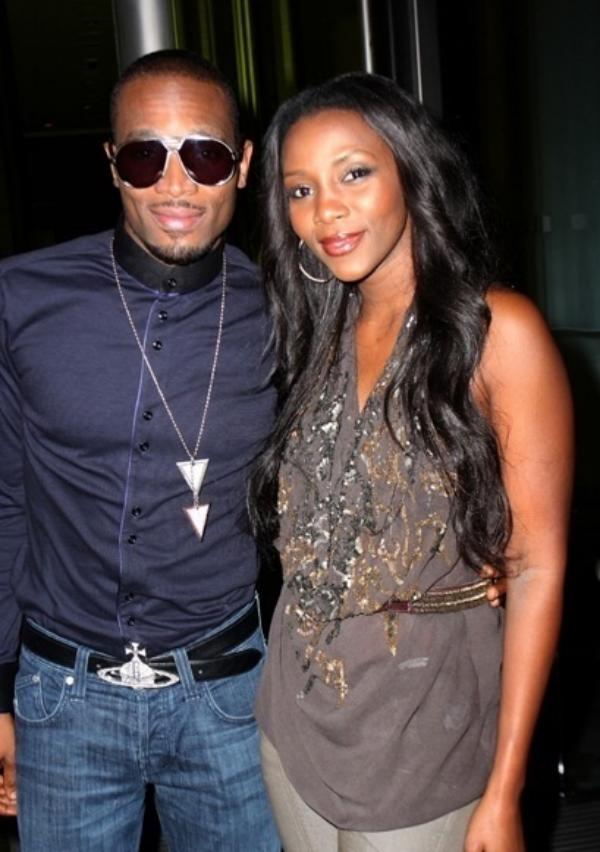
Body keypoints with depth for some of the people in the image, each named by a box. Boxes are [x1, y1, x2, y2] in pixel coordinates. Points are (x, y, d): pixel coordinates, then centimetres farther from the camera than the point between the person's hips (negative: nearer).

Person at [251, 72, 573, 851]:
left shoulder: (498, 330, -13)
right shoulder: (318, 331, 4)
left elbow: (538, 566, -13)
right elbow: (302, 529, 7)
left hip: (424, 726, -5)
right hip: (294, 710, 5)